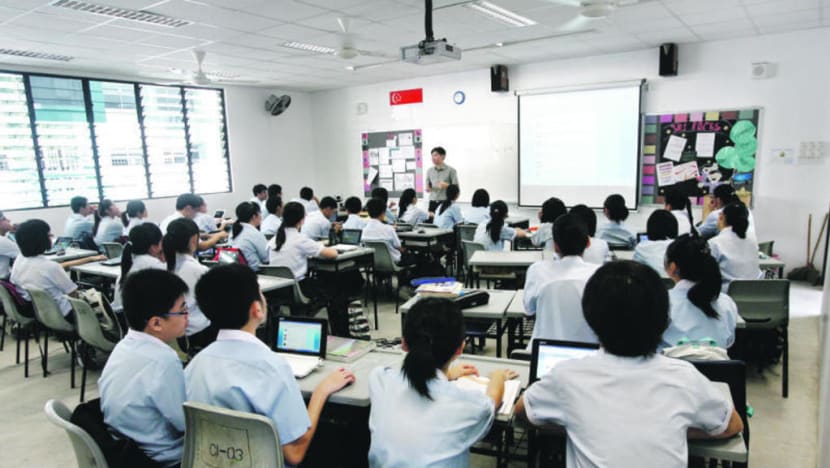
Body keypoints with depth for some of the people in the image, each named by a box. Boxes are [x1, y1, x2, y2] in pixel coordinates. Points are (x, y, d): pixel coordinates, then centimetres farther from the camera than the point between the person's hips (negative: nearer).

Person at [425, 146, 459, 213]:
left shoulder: (450, 170, -2)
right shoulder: (429, 171, 11)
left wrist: (446, 185, -19)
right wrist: (428, 188, -4)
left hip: (446, 202, -4)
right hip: (433, 202, 4)